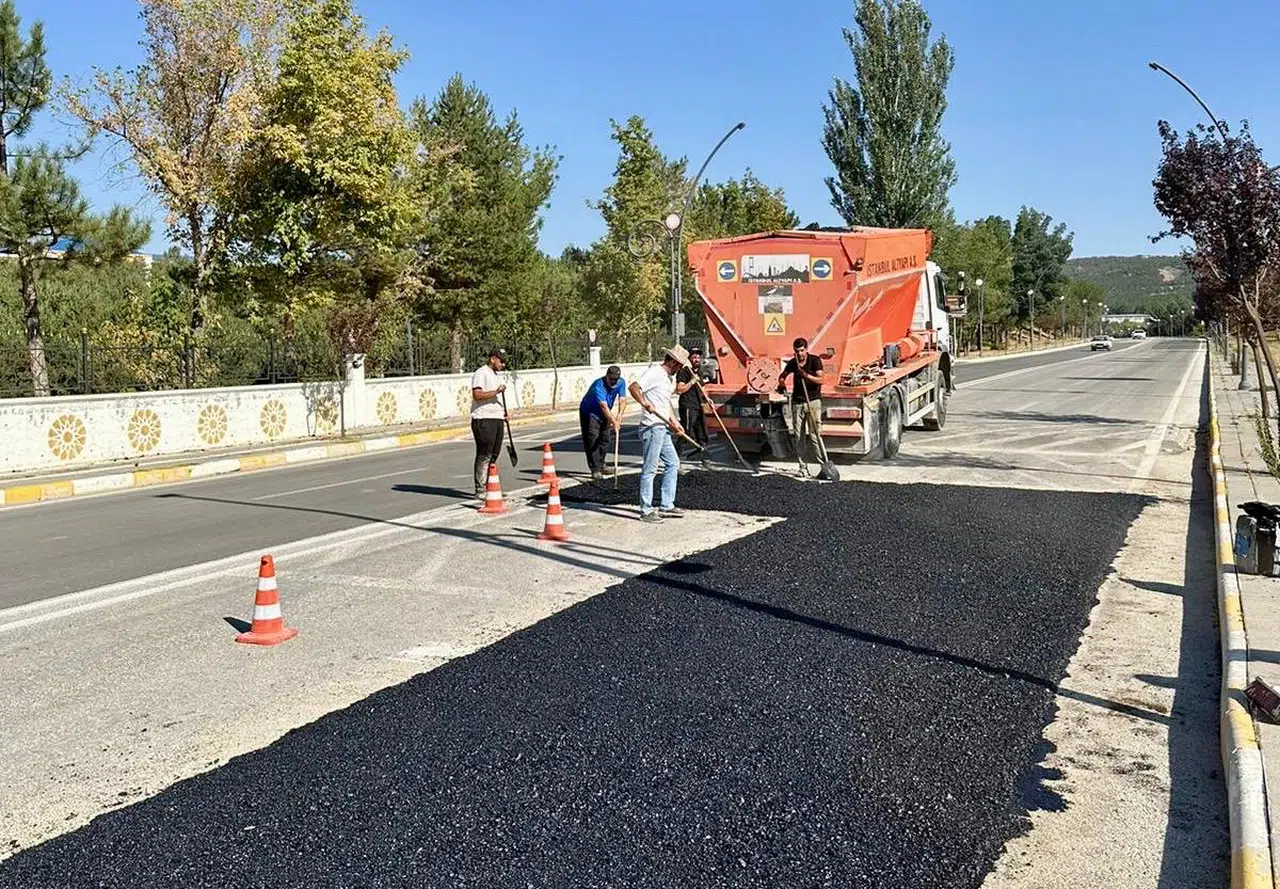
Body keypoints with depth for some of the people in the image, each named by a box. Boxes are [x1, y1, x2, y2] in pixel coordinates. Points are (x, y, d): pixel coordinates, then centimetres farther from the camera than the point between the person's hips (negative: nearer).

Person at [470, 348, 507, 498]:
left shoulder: (496, 375, 21)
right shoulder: (481, 373, -10)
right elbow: (477, 395, -22)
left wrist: (502, 410, 16)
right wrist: (496, 391, -23)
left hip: (496, 418, 9)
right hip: (483, 419, -9)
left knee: (494, 454, 11)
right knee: (484, 456, -9)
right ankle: (480, 490, -5)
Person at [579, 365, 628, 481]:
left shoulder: (621, 382, -13)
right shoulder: (599, 386, -34)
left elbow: (622, 400, -18)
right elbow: (604, 406, -40)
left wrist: (619, 415, -34)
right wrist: (614, 422, -47)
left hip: (604, 415, 7)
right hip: (588, 413, -7)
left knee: (605, 440, 9)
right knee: (592, 440, -14)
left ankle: (600, 466, 21)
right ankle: (595, 470, -14)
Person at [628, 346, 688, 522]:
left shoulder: (667, 377, 19)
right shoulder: (654, 372, -11)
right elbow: (634, 387, -24)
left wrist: (674, 422, 17)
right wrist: (645, 403, -36)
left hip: (662, 429, 10)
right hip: (651, 428, -10)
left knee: (673, 463, 15)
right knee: (649, 470, -5)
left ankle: (666, 506, 20)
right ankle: (646, 511, 1)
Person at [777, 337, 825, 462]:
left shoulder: (815, 360, -6)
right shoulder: (792, 363, 4)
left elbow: (820, 380, -15)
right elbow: (783, 376, 19)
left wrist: (807, 376, -31)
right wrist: (781, 384, -4)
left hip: (813, 400, -3)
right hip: (797, 401, 4)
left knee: (815, 432, -7)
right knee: (795, 433, 3)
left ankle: (820, 458, -4)